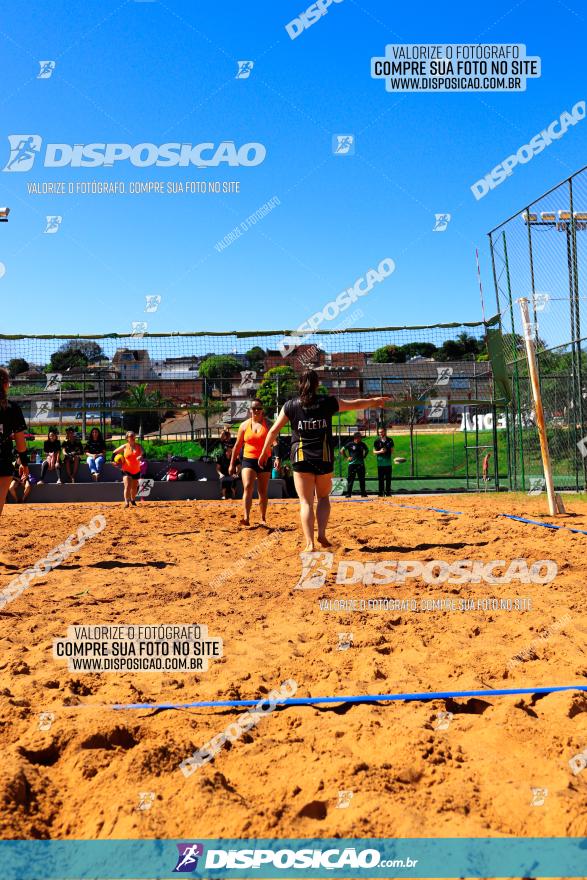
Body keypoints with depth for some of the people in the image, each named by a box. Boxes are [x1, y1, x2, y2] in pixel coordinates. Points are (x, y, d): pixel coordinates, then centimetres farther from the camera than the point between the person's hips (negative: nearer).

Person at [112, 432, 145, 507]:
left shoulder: (138, 446, -1)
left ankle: (133, 500, 41)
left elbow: (143, 453, -14)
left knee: (134, 487, 17)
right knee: (127, 486, -21)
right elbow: (114, 453, 6)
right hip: (126, 470, -3)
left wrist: (141, 456, -36)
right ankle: (126, 502, -22)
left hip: (136, 471, 3)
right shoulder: (125, 446, -4)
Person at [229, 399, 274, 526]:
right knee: (248, 487, -19)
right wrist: (232, 464, 9)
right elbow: (237, 446, 10)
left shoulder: (268, 424, 1)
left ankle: (263, 519, 22)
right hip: (248, 460, 0)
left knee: (263, 491, 8)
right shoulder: (245, 425, 5)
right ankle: (246, 518, -29)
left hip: (264, 461, 0)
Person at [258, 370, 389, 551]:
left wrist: (265, 452, 16)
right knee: (323, 497, 18)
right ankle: (321, 533, 0)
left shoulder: (291, 405, 1)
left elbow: (274, 430, 3)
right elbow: (355, 404, 16)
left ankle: (309, 543, -6)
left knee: (306, 502, 2)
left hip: (301, 458, -1)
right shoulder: (328, 402, 2)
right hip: (324, 458, 1)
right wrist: (374, 401, 33)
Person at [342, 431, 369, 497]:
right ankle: (348, 494, 4)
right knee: (351, 480, -1)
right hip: (352, 464, -3)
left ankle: (363, 493, 15)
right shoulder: (350, 444, -4)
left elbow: (367, 450, 24)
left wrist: (364, 456, 12)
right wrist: (346, 457, -1)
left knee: (362, 480, 7)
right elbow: (342, 450, 3)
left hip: (361, 464, 3)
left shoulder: (362, 444, 6)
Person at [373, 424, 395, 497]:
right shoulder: (377, 441, 3)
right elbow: (374, 451, 4)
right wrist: (380, 451, -14)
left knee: (388, 478, 3)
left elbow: (392, 450, 13)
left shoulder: (390, 440, 6)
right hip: (380, 463, -1)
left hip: (388, 462, 1)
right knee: (380, 479, 1)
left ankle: (388, 492, 9)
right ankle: (381, 493, 5)